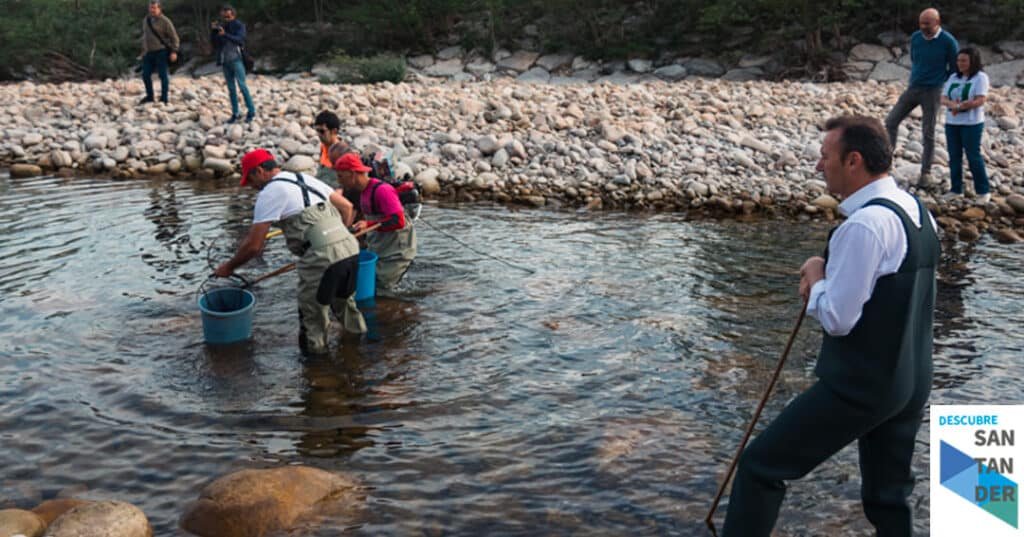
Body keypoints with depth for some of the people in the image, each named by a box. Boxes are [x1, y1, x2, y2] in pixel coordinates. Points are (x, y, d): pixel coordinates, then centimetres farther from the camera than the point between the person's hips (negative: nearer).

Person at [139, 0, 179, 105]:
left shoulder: (165, 21, -8)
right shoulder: (146, 20, 13)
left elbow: (174, 37, -8)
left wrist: (174, 51, -15)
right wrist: (143, 50, 22)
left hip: (161, 52, -7)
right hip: (148, 53, 7)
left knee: (162, 75, -3)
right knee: (146, 75, 9)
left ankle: (164, 99, 4)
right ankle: (149, 96, 24)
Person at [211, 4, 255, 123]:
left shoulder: (239, 25, -1)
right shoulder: (220, 26, 11)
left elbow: (239, 39, -18)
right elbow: (214, 42, 8)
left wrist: (225, 35, -31)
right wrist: (213, 30, -9)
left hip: (236, 59, -5)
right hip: (225, 61, 5)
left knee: (242, 85, -11)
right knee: (231, 88, 6)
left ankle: (251, 111, -6)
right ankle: (235, 114, 9)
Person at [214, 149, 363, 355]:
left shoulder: (269, 193, 0)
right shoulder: (307, 179, 22)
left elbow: (253, 245, -1)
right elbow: (346, 207, 24)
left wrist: (229, 267, 14)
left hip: (322, 256, -8)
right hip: (350, 246, 8)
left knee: (312, 310, 11)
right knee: (343, 299, 29)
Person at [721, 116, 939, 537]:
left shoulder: (863, 225, -22)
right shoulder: (918, 212, 9)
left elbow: (836, 319, -22)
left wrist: (816, 278, -3)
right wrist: (827, 282, 6)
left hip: (860, 384, -9)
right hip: (912, 382, 9)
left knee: (761, 466, 0)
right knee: (888, 496, 20)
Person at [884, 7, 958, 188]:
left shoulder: (948, 41, -11)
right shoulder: (915, 38, 1)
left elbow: (955, 68, 1)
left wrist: (940, 81, 9)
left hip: (932, 92, -4)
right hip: (913, 88, 4)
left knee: (928, 133, 0)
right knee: (891, 121, -2)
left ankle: (926, 173, 8)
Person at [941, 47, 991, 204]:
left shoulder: (980, 77, -6)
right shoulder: (953, 77, 10)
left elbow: (980, 101, -15)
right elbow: (944, 99, 4)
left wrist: (959, 106, -16)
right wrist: (953, 105, -17)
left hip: (972, 123, -5)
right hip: (952, 123, 6)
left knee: (974, 156, -3)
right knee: (954, 156, 7)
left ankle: (983, 191, 6)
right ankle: (956, 189, 16)